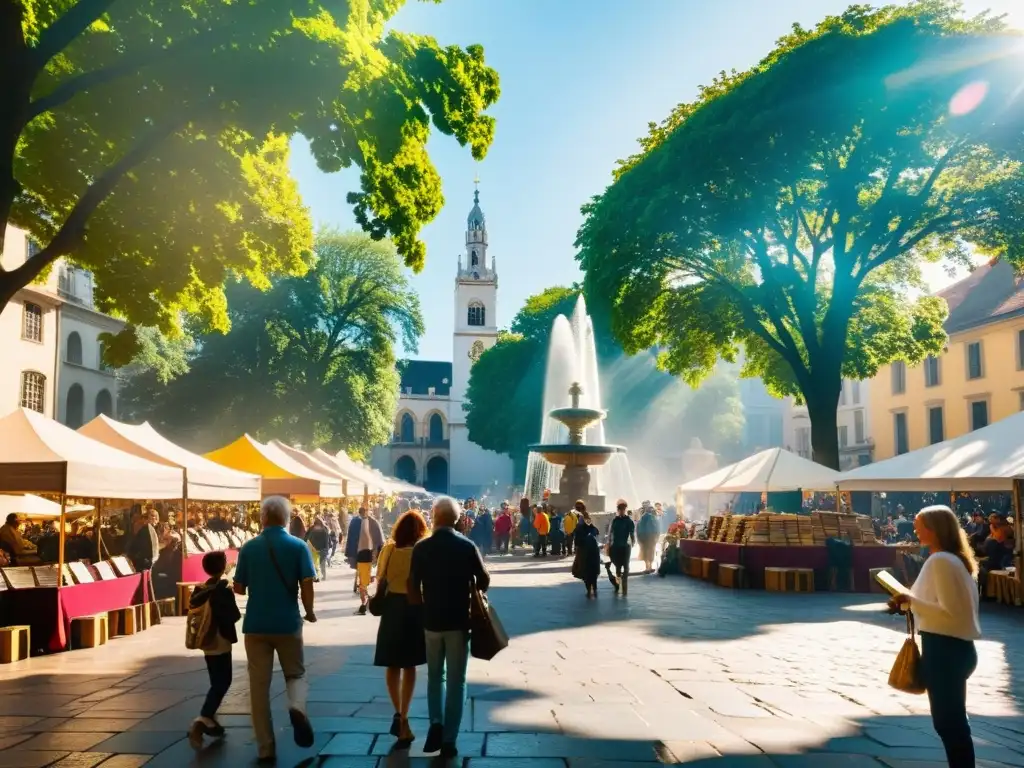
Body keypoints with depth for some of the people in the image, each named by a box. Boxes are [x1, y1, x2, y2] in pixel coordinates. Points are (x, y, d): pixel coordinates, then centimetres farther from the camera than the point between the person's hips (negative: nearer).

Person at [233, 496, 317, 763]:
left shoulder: (248, 547, 0)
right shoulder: (298, 546, -5)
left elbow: (238, 588, 5)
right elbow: (307, 584, -11)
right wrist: (309, 611, 6)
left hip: (255, 624, 1)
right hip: (288, 623, -1)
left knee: (259, 685, 9)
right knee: (295, 674, 15)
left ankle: (265, 748, 11)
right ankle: (297, 707, -18)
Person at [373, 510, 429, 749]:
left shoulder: (388, 549, -2)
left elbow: (380, 580, 2)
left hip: (392, 607, 1)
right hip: (414, 608, -1)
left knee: (393, 664, 15)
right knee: (409, 665, 12)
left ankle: (398, 714, 3)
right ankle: (403, 718, 11)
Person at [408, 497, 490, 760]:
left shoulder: (421, 548, -6)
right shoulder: (467, 546, -8)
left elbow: (413, 586, -4)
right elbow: (484, 580, -2)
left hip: (432, 619, 1)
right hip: (459, 620, -1)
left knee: (435, 676, 19)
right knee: (456, 680, 8)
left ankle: (436, 724, 2)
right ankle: (449, 740, 8)